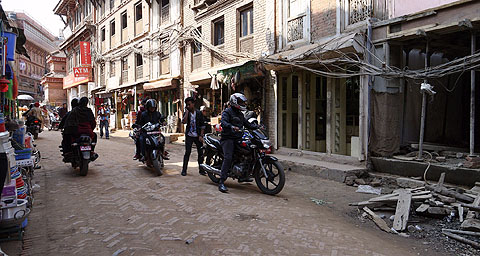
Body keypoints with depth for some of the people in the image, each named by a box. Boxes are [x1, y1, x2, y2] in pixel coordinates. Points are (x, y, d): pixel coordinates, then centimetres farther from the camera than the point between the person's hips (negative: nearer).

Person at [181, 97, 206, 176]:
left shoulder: (199, 113, 2)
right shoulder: (186, 113, 4)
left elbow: (202, 125, 3)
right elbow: (183, 121, -16)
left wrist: (201, 135, -5)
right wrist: (187, 111, -14)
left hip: (197, 136, 1)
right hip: (189, 135, 0)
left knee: (200, 153, 2)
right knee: (187, 152, -5)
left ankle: (201, 169, 14)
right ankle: (184, 170, 3)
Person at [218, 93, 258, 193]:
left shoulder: (240, 114, 23)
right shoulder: (227, 112, -4)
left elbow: (247, 124, 25)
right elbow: (223, 122, -21)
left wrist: (257, 127, 10)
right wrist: (232, 127, -41)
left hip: (238, 139, 9)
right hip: (228, 139, -8)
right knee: (228, 158, -22)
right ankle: (222, 182, -23)